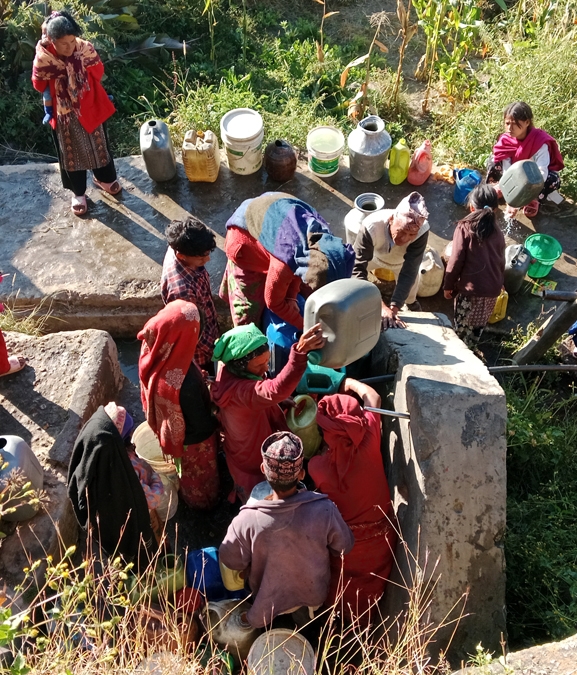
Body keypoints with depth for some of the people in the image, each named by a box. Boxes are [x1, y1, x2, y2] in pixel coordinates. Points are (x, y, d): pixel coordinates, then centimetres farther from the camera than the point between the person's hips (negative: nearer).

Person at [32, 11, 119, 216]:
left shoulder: (85, 49, -17)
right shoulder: (43, 59, -21)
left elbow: (98, 73, 0)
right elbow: (41, 86, -5)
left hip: (90, 108, 2)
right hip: (64, 115, -2)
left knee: (99, 145, 19)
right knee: (71, 153, 13)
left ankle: (104, 178, 45)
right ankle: (78, 192, 29)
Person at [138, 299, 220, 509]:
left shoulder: (154, 351, -26)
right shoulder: (185, 383, -48)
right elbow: (200, 423, -28)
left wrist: (200, 379, 5)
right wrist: (217, 420, -7)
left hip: (170, 426, 6)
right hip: (193, 437, -6)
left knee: (187, 469, 37)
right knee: (199, 472, 29)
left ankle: (190, 496, 67)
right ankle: (202, 500, 59)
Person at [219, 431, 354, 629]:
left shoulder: (247, 520, -36)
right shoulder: (324, 510, -35)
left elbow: (231, 561, -16)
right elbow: (344, 548, -15)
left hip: (269, 603, 0)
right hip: (315, 596, 1)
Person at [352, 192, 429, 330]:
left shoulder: (421, 231, -43)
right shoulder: (371, 226, -48)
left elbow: (409, 272, -42)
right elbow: (357, 268, -51)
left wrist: (393, 309, -52)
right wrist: (380, 305, -63)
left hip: (403, 260, 1)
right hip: (374, 254, -1)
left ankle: (411, 300, 55)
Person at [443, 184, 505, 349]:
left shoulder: (464, 227, -7)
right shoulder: (498, 232, 7)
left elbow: (456, 260, -10)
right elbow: (501, 262, 13)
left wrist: (448, 285, -1)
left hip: (470, 287, -5)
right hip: (492, 289, 5)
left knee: (462, 324, 13)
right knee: (478, 325, 21)